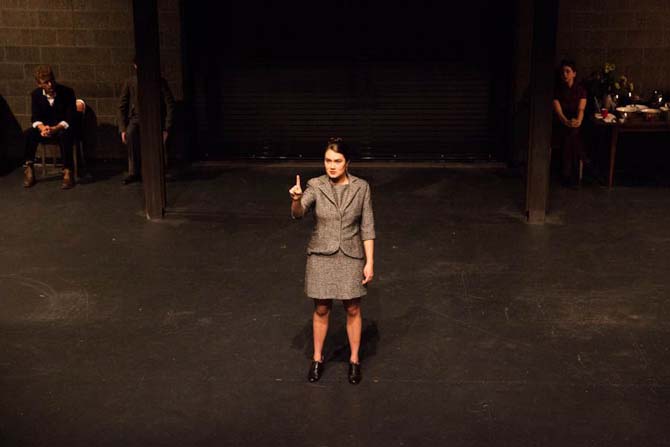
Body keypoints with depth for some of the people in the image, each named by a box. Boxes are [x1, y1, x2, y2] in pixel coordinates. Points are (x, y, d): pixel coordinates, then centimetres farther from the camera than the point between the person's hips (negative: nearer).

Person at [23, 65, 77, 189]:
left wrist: (55, 129, -33)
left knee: (65, 136, -38)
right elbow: (35, 118, -3)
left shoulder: (67, 92, -13)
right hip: (45, 128, 3)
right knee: (29, 134, -26)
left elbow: (70, 118, -16)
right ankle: (28, 169, -20)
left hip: (63, 128, -3)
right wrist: (42, 128, -27)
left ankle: (68, 172, -33)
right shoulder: (36, 94, -2)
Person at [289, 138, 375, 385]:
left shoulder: (361, 187, -7)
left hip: (351, 257, 0)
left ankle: (354, 360, 27)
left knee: (353, 310, 10)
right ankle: (317, 359, 29)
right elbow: (298, 213, -24)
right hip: (321, 256, 0)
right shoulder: (315, 186, -9)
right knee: (321, 310, 11)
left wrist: (370, 262, -7)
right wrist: (296, 199, -46)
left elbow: (367, 227, -4)